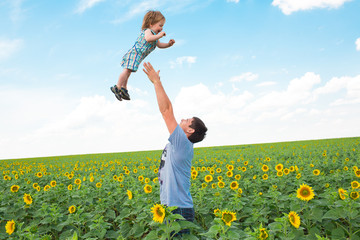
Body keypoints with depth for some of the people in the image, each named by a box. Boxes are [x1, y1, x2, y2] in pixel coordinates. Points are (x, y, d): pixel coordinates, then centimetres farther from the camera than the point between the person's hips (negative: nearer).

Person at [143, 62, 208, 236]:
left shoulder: (183, 143, -14)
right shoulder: (179, 143, 11)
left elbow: (166, 110, -18)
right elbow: (167, 111, 14)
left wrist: (156, 81, -12)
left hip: (179, 210, -9)